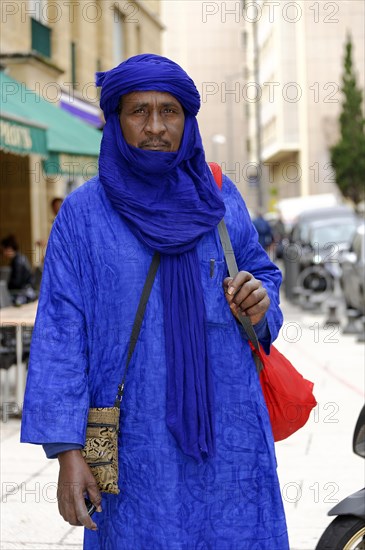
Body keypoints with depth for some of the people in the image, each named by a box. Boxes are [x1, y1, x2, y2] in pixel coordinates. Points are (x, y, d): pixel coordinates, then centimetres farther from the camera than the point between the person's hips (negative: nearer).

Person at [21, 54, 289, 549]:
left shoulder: (219, 197, 6)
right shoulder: (83, 213, -3)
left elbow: (262, 272, 18)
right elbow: (61, 333, -6)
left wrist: (260, 301, -7)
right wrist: (67, 450, -12)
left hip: (227, 429, 3)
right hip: (138, 438, -2)